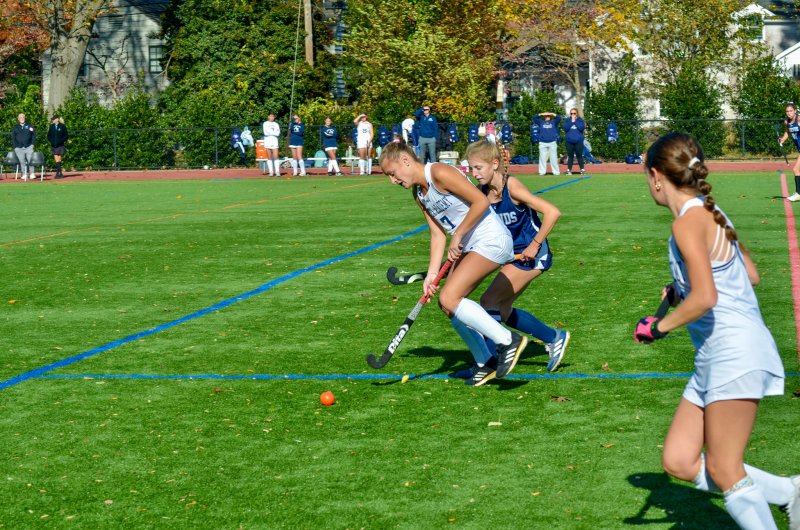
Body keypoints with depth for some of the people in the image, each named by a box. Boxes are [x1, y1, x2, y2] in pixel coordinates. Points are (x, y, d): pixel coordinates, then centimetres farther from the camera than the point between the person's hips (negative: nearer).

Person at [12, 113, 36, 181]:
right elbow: (13, 138, 13)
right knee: (22, 162, -2)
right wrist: (15, 146, 3)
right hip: (19, 148, 1)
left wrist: (32, 144, -1)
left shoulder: (29, 126, 11)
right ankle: (24, 175, 2)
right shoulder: (15, 127, 14)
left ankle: (32, 174, -5)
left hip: (29, 147, -1)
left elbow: (34, 135, 9)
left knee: (30, 160, -8)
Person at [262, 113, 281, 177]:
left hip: (274, 141, 1)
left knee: (275, 156, -9)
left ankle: (277, 171, -12)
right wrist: (274, 132, -5)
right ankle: (271, 171, 2)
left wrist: (270, 132, -7)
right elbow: (266, 132, -7)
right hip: (267, 141, -1)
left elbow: (278, 133, 0)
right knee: (269, 157, 0)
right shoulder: (265, 124, 7)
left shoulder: (276, 124, 13)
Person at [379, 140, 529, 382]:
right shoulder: (419, 194, 13)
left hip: (491, 241, -10)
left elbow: (481, 201, -19)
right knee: (449, 304, 7)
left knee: (449, 298, -18)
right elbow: (438, 234, 10)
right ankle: (487, 363, 15)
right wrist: (432, 274, 0)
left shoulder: (440, 173, -16)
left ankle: (509, 341, -12)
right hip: (469, 246, 10)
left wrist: (457, 237, -14)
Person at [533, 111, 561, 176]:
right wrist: (541, 114, 2)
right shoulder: (541, 122, 15)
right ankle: (542, 172, 2)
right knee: (542, 158, 0)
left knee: (553, 158, -1)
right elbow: (534, 118, 8)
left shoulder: (554, 122, 14)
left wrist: (551, 114, 2)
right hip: (543, 143, 1)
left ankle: (556, 172, 1)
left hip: (552, 143, -1)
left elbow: (559, 118, 2)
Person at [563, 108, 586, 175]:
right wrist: (571, 121, -11)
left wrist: (575, 121, -10)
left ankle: (582, 169, 2)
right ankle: (569, 170, 6)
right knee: (570, 156, 3)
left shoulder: (580, 120, 5)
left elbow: (582, 128, -11)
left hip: (578, 141, -1)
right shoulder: (567, 120, 7)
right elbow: (566, 128, -8)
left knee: (579, 156, -2)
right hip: (569, 141, 1)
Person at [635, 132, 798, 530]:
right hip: (715, 360, 10)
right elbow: (750, 275, 23)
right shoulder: (710, 213, 13)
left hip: (735, 352, -10)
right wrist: (683, 289, 28)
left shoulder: (689, 222, -15)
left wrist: (658, 326, -10)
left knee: (723, 471, -3)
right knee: (678, 462, 8)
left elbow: (704, 298, -25)